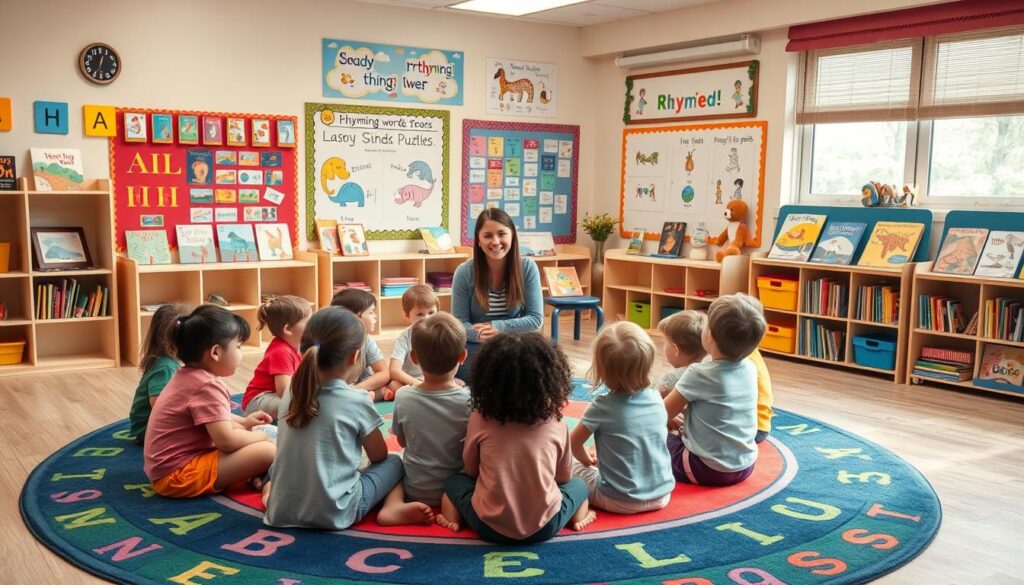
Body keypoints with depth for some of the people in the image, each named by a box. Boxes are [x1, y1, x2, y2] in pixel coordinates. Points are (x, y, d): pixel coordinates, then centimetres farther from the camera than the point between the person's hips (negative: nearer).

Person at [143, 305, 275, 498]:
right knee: (268, 451, -21)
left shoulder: (189, 375, 10)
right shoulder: (208, 386, -21)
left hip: (165, 467, 11)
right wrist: (261, 436, -8)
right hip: (178, 475, -11)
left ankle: (253, 474, 1)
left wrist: (244, 422, 19)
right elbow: (226, 440, -25)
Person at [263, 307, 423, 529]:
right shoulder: (357, 401, -11)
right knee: (394, 463, 14)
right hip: (334, 514, -5)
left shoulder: (291, 395, 3)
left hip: (281, 512, 5)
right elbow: (379, 456, 5)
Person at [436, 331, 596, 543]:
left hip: (491, 526, 0)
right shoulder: (556, 424, -6)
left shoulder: (479, 420, -8)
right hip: (544, 527, 0)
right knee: (578, 484, 28)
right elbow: (564, 476, 8)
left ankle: (453, 519, 9)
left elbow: (471, 470, 8)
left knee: (454, 481, 26)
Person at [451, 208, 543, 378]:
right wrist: (481, 334, -33)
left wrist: (498, 327, -22)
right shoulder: (464, 272, -12)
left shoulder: (527, 268, -9)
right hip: (474, 353, -1)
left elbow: (536, 319, -9)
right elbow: (459, 323, -11)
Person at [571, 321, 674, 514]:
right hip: (661, 495, 3)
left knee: (573, 468, 15)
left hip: (620, 502, -3)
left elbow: (574, 443, -2)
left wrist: (588, 460, 20)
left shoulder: (602, 407, -15)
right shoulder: (656, 398, -3)